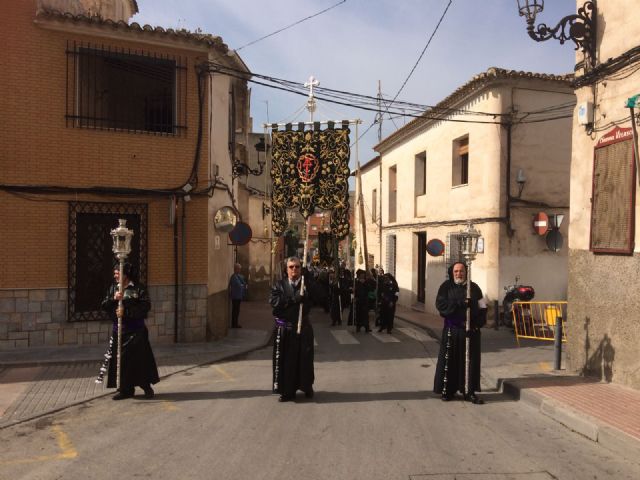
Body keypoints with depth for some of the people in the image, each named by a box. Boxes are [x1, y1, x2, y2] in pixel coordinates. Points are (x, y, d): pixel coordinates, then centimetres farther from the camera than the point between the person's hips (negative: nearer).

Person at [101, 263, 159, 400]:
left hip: (136, 330, -4)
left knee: (140, 357, -3)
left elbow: (146, 306, -12)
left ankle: (146, 386, 12)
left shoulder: (138, 288, -4)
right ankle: (125, 389, 16)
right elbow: (104, 306, 7)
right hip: (119, 329, 4)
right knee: (121, 359, 5)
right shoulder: (113, 288, 12)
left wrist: (126, 312, -18)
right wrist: (113, 299, -13)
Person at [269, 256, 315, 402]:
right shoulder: (280, 284, 3)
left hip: (303, 327, 0)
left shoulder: (307, 282, 4)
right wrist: (295, 298, -19)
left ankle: (307, 386, 27)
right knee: (286, 360, 3)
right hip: (284, 328, 0)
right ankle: (287, 390, 16)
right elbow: (273, 300, -14)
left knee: (305, 359, 7)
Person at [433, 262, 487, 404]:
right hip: (452, 330, -2)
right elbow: (440, 304, -11)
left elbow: (482, 307, 6)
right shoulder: (446, 287, 3)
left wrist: (478, 323, -8)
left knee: (471, 361, 4)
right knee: (449, 360, 2)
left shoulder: (474, 287, 8)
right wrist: (460, 303, -21)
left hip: (471, 330, 2)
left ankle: (470, 391, 14)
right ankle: (447, 390, 13)